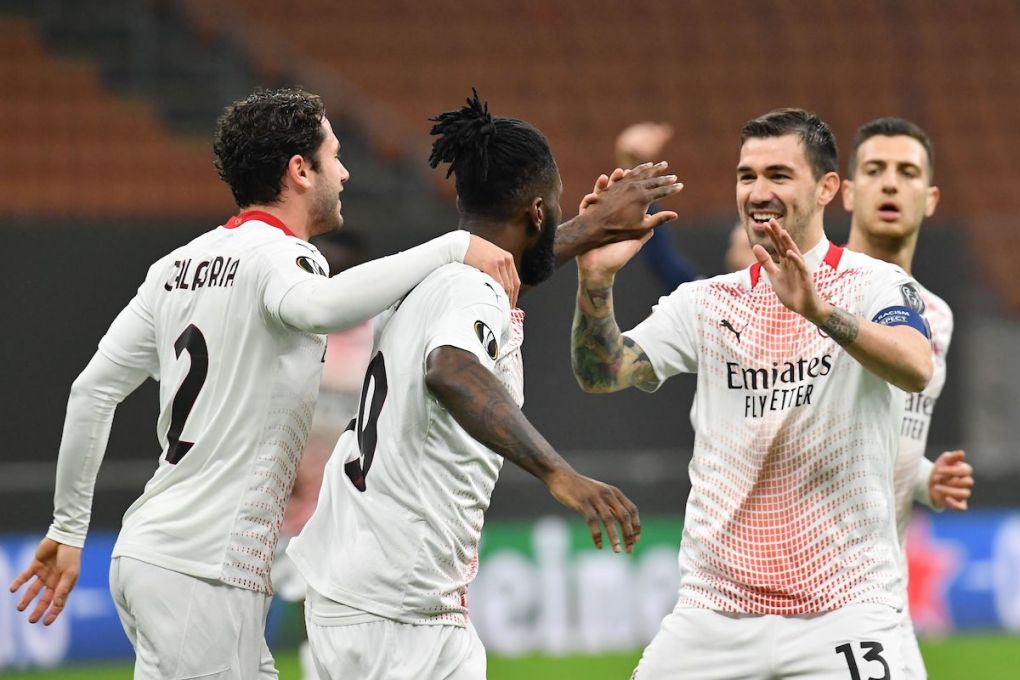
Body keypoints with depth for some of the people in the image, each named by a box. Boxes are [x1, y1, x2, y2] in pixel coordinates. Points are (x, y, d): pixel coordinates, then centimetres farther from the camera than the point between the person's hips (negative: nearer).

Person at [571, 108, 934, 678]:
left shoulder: (874, 285, -2)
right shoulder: (707, 302, 11)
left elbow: (916, 370, -23)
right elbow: (601, 375, 1)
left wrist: (817, 308, -39)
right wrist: (596, 283, -17)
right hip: (712, 607, 4)